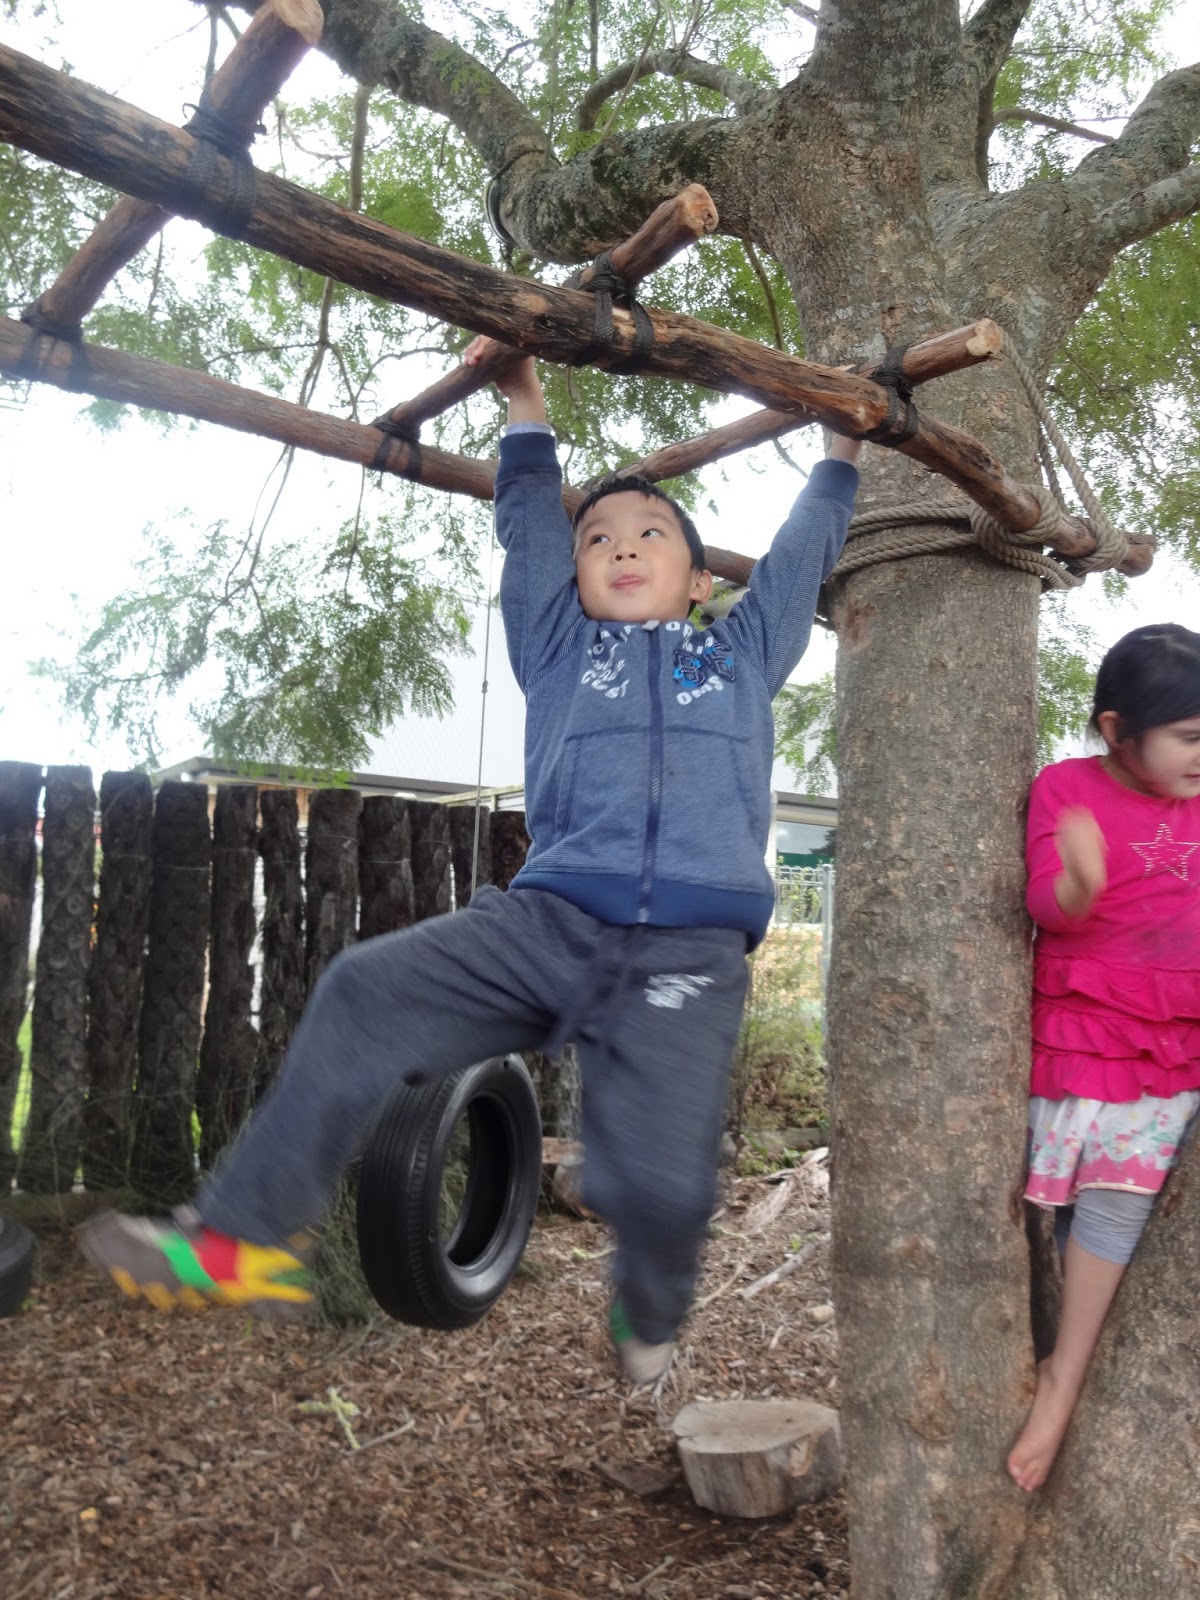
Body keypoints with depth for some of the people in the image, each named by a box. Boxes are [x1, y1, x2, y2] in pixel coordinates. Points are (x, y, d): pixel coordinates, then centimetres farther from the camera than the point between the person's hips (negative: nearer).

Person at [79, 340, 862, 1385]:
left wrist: (846, 444, 46)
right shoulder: (561, 650, 25)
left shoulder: (743, 653, 27)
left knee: (662, 1182, -15)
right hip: (548, 918, 1)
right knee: (366, 996, -17)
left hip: (690, 956, -1)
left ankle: (649, 1313, 22)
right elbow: (529, 526, 28)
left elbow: (803, 552, 38)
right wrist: (525, 403, 31)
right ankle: (245, 1241, -4)